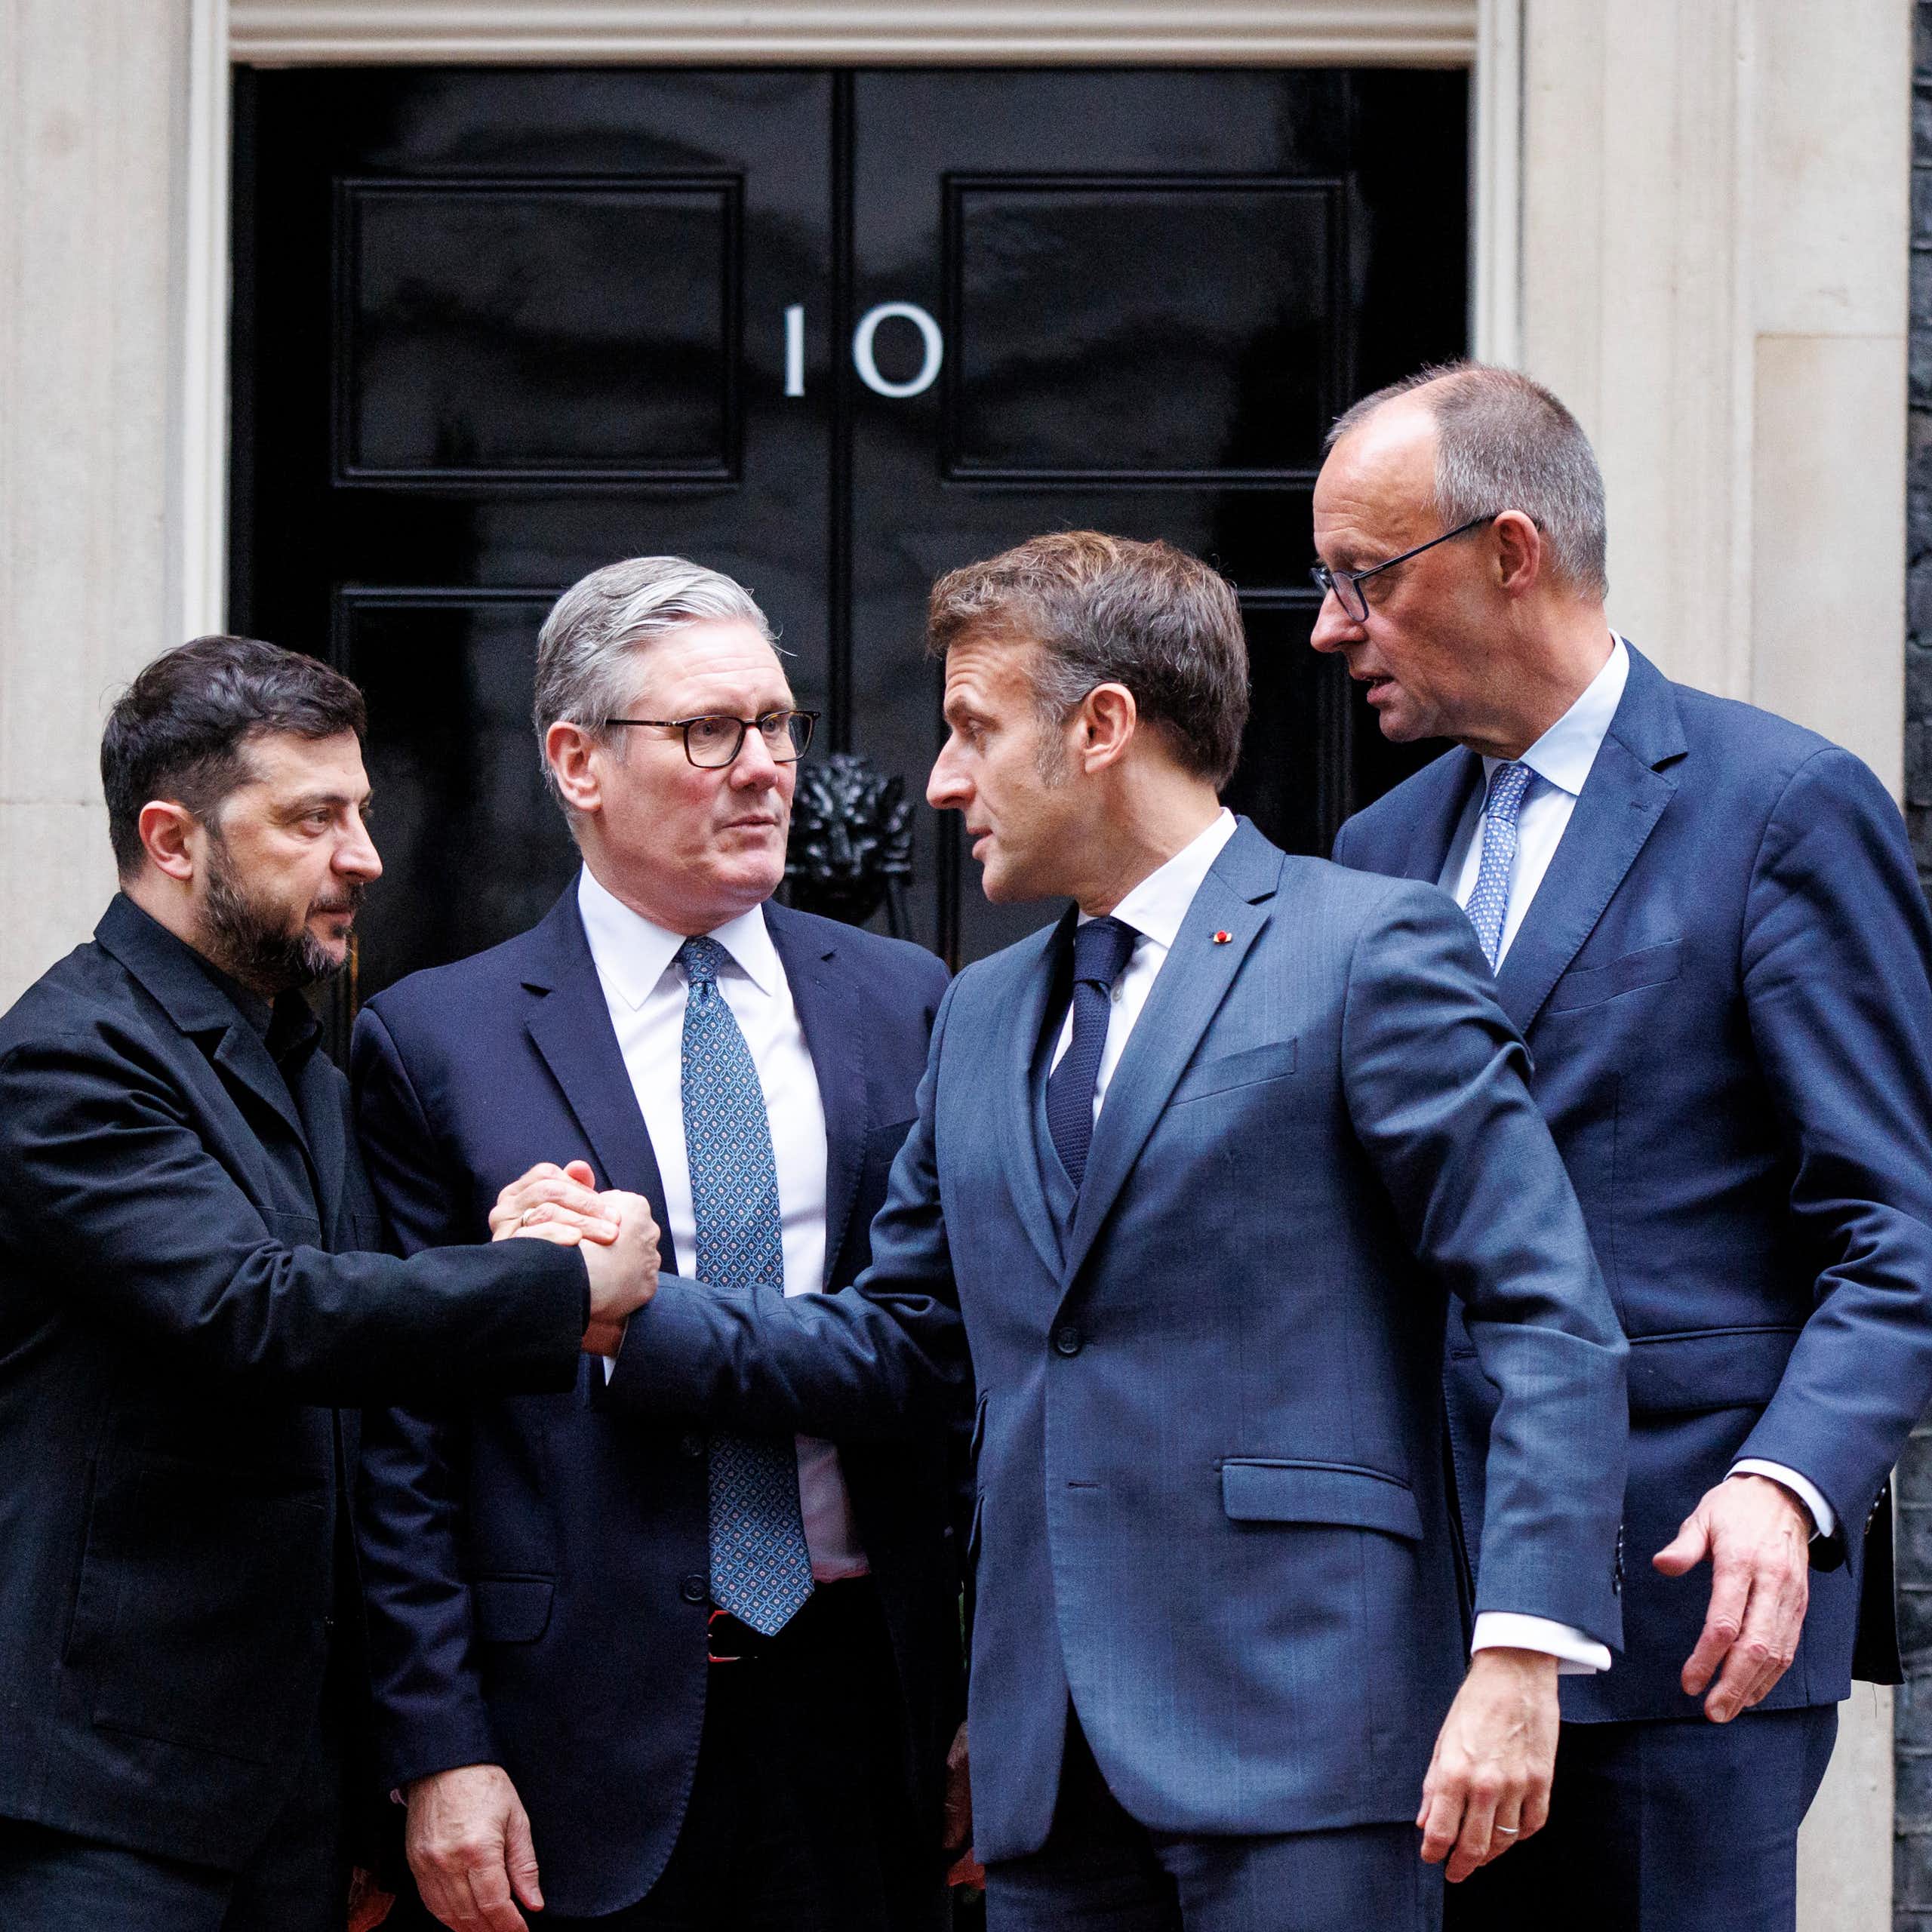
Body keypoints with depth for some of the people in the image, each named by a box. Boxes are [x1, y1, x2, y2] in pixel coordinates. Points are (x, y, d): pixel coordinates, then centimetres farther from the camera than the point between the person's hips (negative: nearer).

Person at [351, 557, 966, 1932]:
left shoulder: (903, 1005, 9)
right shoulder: (436, 1043, 1)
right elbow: (406, 1443, -1)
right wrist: (440, 1750, -7)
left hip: (863, 1705, 3)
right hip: (591, 1732, -2)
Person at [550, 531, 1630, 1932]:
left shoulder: (1369, 951, -3)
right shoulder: (983, 1016, 21)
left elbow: (1553, 1320, -9)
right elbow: (894, 1336, 22)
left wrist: (1521, 1653, -18)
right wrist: (633, 1315, 6)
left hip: (1297, 1721, -6)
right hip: (1053, 1756, 7)